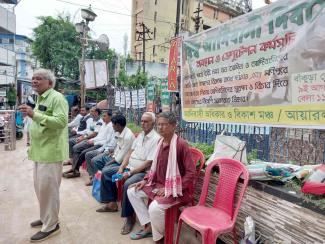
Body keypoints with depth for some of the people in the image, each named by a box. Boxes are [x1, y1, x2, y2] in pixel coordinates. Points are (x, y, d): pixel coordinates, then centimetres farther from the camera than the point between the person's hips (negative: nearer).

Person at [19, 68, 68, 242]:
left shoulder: (57, 98, -12)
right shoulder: (41, 99, 18)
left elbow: (61, 121, -25)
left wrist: (35, 115, -27)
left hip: (51, 151, -9)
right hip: (40, 151, 9)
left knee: (47, 188, -2)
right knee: (40, 187, 18)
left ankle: (51, 225, 13)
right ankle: (46, 216, 35)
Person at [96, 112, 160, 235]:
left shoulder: (156, 139, -18)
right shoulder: (140, 135, 10)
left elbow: (148, 163, -22)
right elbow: (130, 152, 10)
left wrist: (129, 173, -21)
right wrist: (121, 168, -2)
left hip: (144, 171, -9)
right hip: (130, 167, 9)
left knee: (128, 184, -35)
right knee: (106, 173, 9)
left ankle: (130, 217, -14)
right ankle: (112, 203, 20)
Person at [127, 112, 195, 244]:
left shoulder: (181, 144, -21)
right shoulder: (161, 142, 4)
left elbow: (191, 172, -21)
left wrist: (169, 188, -22)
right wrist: (145, 180, 4)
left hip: (175, 188, -8)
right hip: (158, 184, 9)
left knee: (155, 207, -30)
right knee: (132, 192, 6)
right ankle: (149, 226, 14)